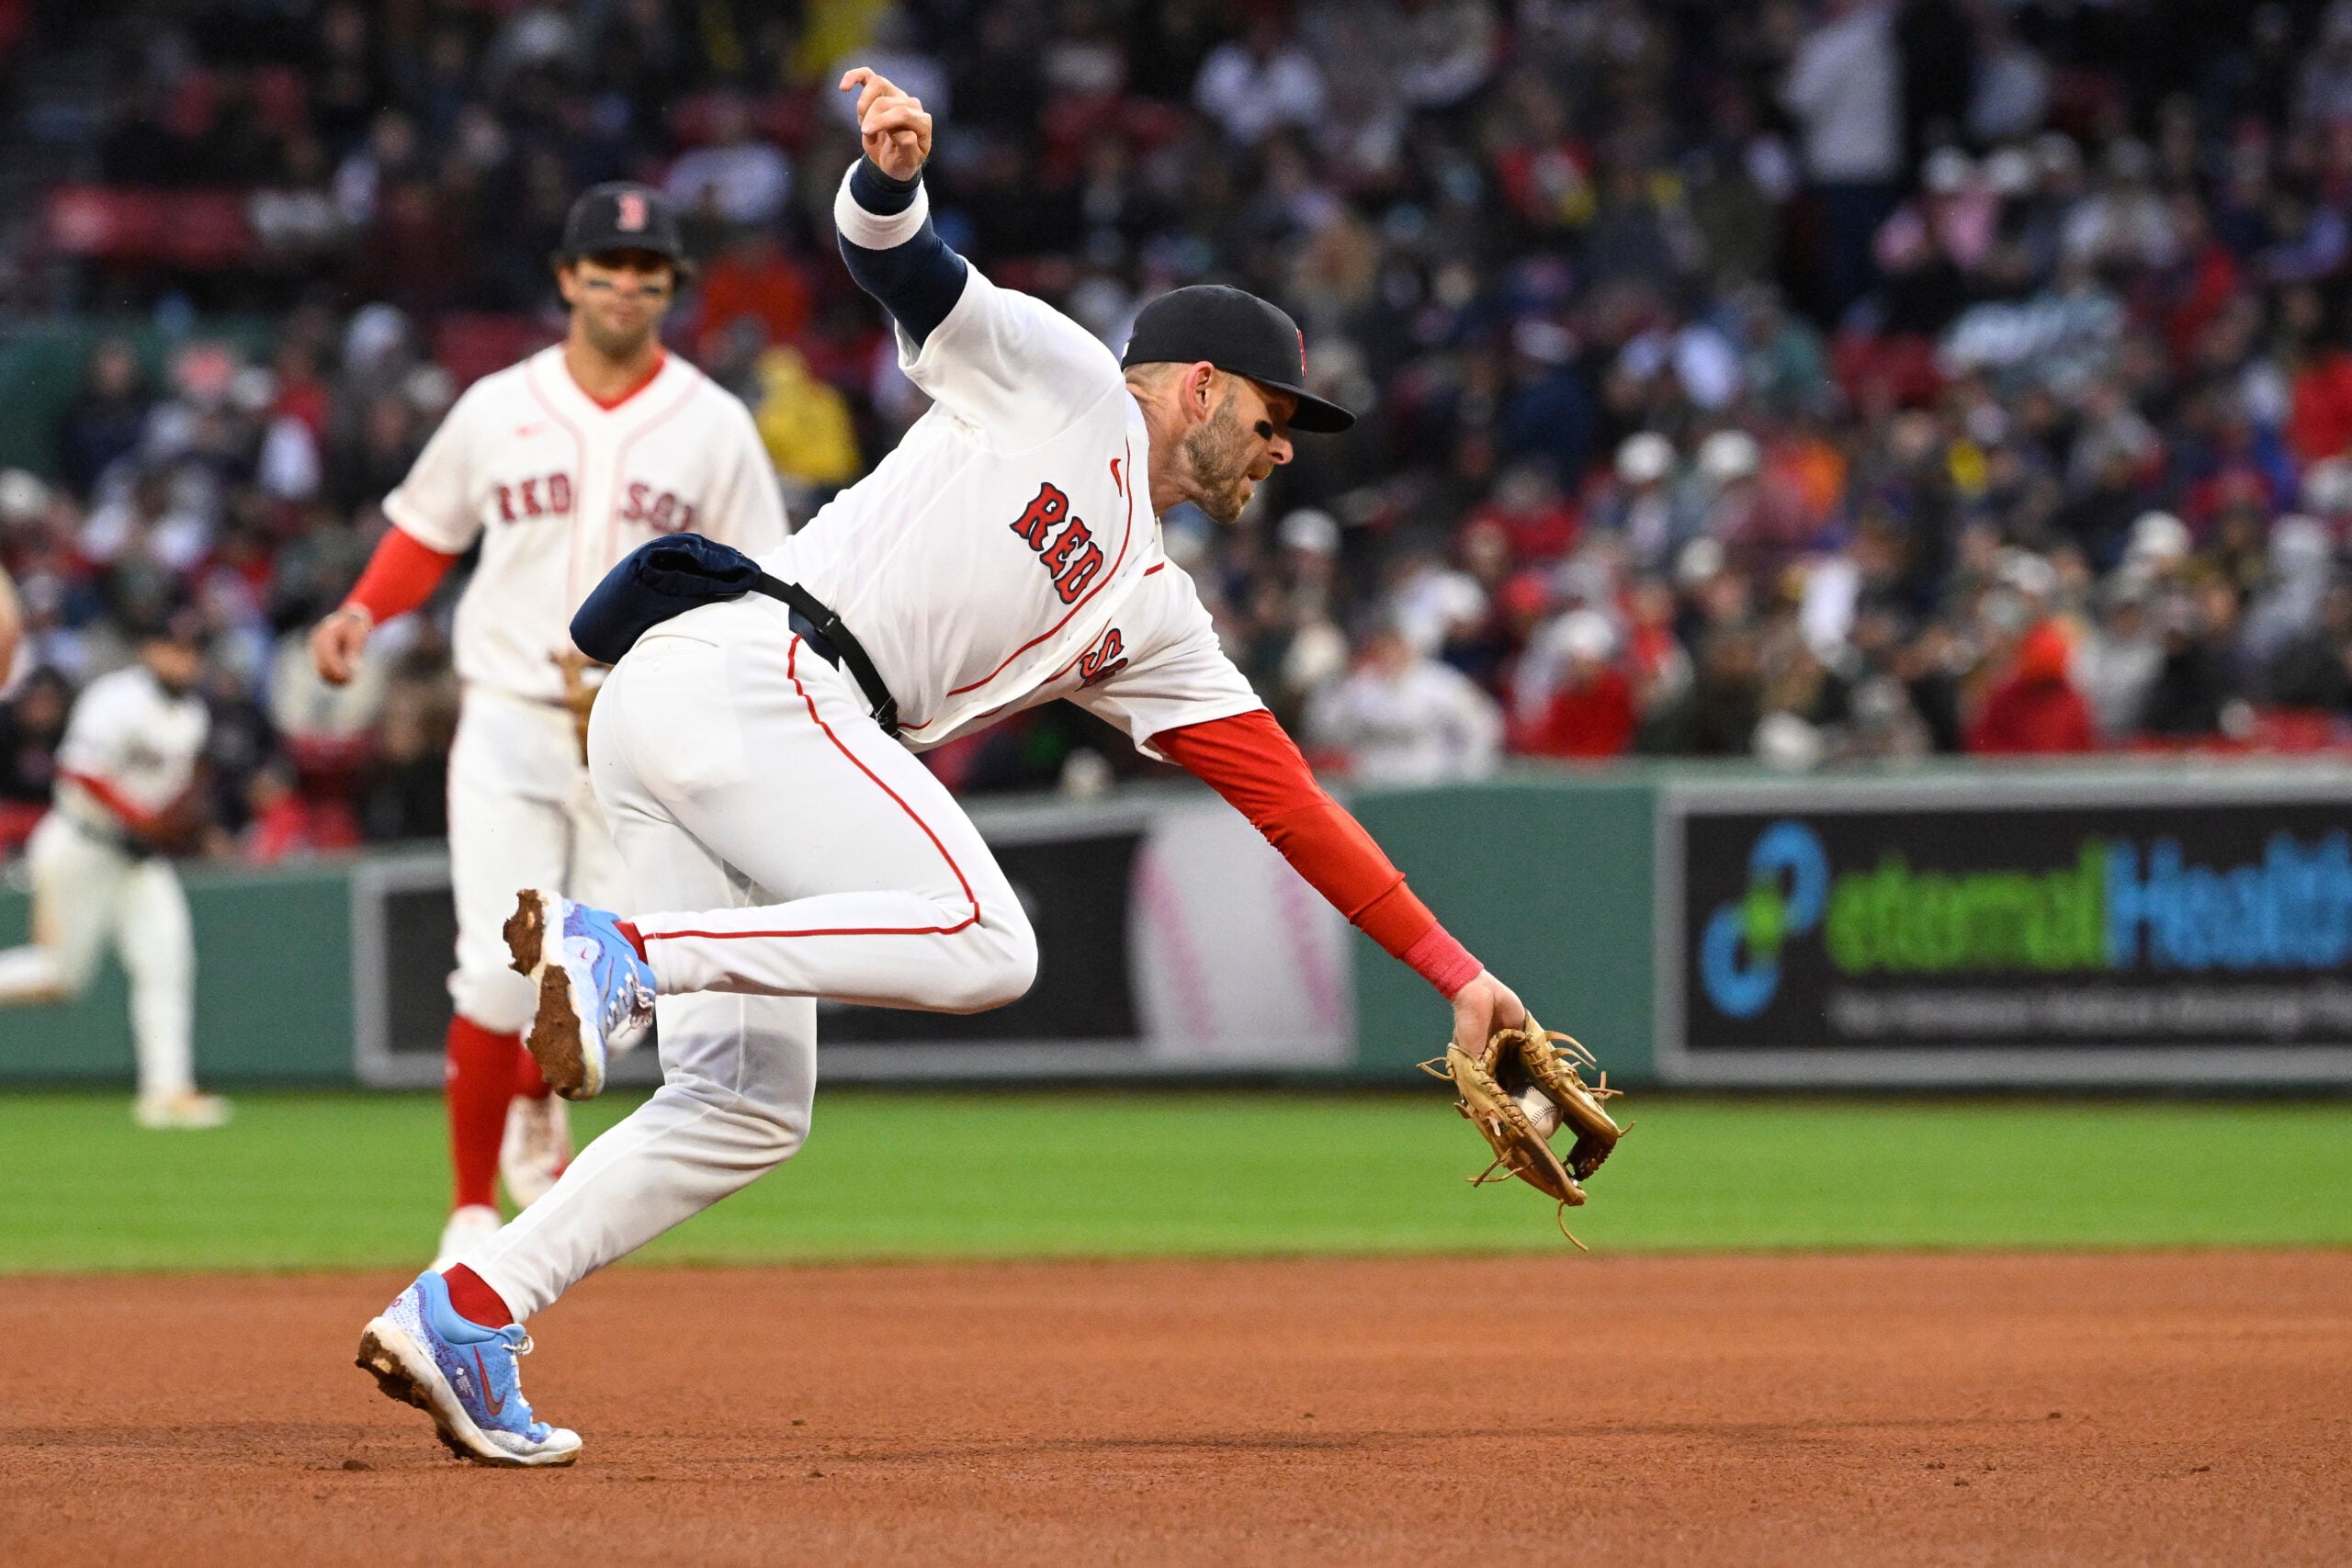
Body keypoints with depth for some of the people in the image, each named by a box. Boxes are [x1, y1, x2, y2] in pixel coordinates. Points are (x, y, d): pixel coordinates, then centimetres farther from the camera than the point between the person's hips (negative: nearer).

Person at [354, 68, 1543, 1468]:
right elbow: (897, 260, -2)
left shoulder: (1155, 620, 27)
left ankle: (461, 1316, -1)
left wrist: (1454, 970, 20)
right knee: (982, 943, -21)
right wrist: (891, 168, -27)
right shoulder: (1060, 381, 10)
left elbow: (1285, 793, 25)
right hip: (736, 669, -9)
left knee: (748, 1108, 3)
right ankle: (616, 951, -25)